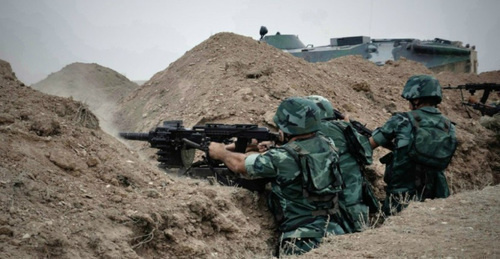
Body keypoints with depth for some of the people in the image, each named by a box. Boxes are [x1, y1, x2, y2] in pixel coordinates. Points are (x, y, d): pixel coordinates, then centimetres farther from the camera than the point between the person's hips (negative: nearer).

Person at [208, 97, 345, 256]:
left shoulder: (282, 157, -15)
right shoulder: (328, 145, 1)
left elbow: (240, 164, 0)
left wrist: (221, 153, 19)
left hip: (302, 241, -7)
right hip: (333, 232, 7)